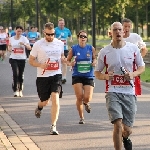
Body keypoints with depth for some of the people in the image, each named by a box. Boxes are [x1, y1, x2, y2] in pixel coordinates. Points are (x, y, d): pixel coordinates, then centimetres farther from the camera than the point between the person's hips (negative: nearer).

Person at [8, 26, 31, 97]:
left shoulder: (24, 38, 0)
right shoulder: (11, 39, 6)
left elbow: (29, 48, -7)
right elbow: (9, 47, 16)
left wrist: (24, 44, -26)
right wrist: (10, 49, -8)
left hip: (22, 59, 0)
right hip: (13, 58, 0)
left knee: (21, 75, 6)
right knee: (15, 74, -14)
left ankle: (20, 90, 20)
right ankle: (15, 90, -10)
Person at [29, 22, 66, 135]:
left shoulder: (60, 44, 5)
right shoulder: (38, 44, -4)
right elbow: (31, 60, 0)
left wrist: (64, 59, -1)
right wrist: (41, 65, -19)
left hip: (56, 75, 1)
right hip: (42, 76, -1)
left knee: (55, 99, -15)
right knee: (44, 101, 12)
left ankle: (53, 126, -11)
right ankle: (39, 108, 51)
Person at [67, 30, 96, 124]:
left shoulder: (91, 48, 1)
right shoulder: (74, 49, -2)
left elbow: (94, 58, 17)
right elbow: (67, 60, 8)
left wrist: (94, 62, -5)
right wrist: (71, 63, -14)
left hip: (89, 77, 0)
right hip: (77, 76, 0)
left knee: (87, 98, -11)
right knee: (79, 97, -6)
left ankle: (86, 103, 30)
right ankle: (81, 117, 14)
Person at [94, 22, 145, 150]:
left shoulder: (133, 48, 3)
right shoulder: (104, 52, 1)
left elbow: (142, 67, 13)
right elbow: (97, 72, 10)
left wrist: (133, 74, -9)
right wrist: (106, 76, -12)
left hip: (129, 92, 2)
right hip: (113, 92, -1)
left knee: (127, 130, 6)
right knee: (118, 125, -19)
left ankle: (125, 138, 43)